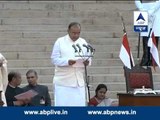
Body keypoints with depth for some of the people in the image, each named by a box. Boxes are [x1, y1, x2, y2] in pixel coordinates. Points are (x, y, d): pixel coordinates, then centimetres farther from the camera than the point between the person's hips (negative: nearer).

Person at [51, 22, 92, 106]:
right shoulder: (60, 42, 0)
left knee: (79, 105, 2)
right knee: (62, 106, -5)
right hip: (63, 81, -4)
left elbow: (88, 58, 12)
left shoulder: (83, 42, 11)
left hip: (79, 81, 4)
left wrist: (87, 62, -12)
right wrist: (67, 62, -22)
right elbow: (54, 59, -5)